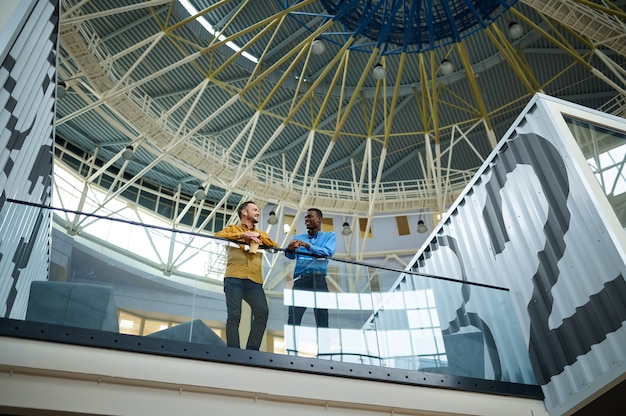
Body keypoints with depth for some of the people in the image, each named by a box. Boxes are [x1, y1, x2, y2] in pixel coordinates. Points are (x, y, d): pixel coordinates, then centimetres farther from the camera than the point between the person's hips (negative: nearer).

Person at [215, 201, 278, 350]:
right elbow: (218, 236, -3)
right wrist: (243, 235, -8)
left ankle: (252, 350, -11)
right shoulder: (233, 229, 18)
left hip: (254, 281, 3)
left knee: (262, 312, -16)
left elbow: (275, 246, 12)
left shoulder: (261, 234, 29)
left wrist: (258, 235, -1)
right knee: (234, 315, -12)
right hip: (234, 278, -3)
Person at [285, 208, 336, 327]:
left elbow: (328, 252, -7)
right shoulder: (298, 238, 20)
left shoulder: (330, 236, 15)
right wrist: (290, 249, -24)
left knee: (322, 320, -2)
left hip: (319, 280, -1)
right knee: (293, 319, -9)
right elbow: (291, 255, 1)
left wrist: (306, 245, -19)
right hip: (300, 280, 1)